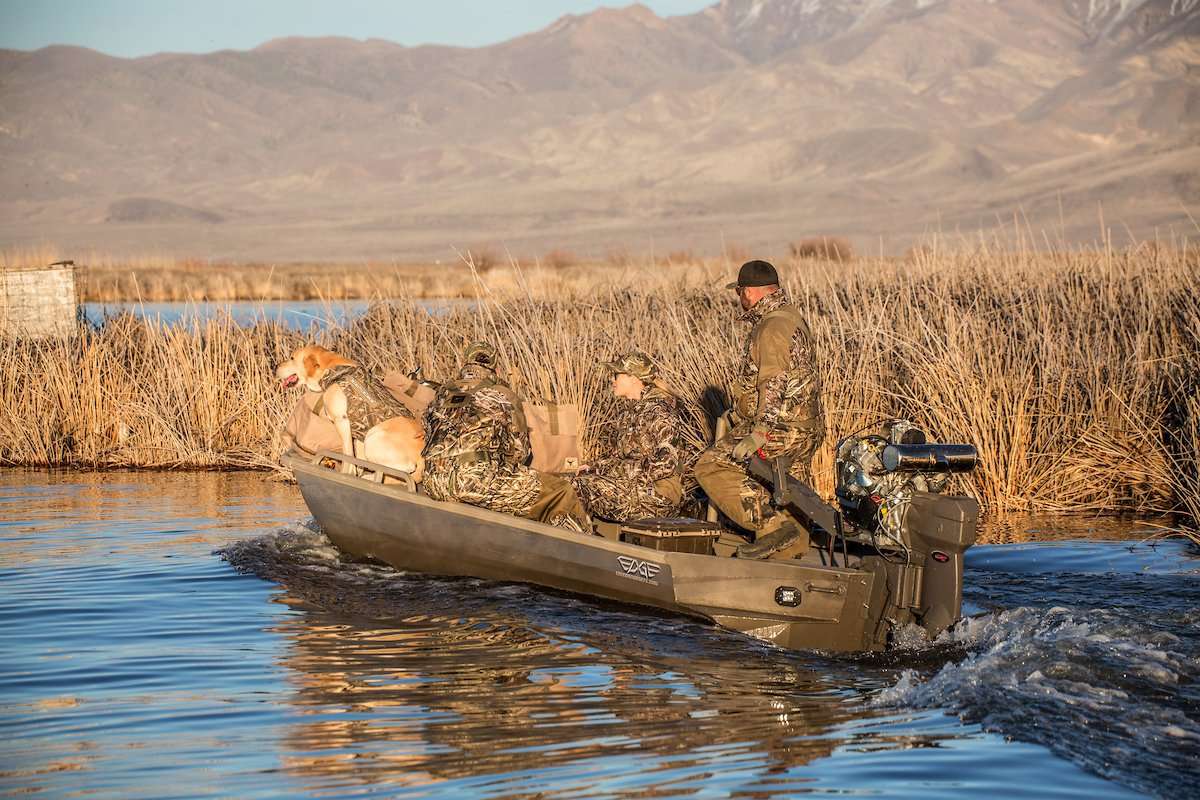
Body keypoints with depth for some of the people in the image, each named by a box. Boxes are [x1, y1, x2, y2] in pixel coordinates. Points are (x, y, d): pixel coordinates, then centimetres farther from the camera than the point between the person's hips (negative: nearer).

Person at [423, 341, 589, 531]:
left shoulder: (443, 393, 21)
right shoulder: (503, 395, 8)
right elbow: (519, 450, 9)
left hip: (434, 486, 6)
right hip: (477, 479, -6)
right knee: (561, 492, 3)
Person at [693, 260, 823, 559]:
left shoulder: (772, 328, -17)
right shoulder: (793, 318, 16)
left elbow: (776, 388, -24)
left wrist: (757, 437, -27)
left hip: (782, 430, -10)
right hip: (806, 430, 10)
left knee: (712, 467, -12)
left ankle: (773, 525, -18)